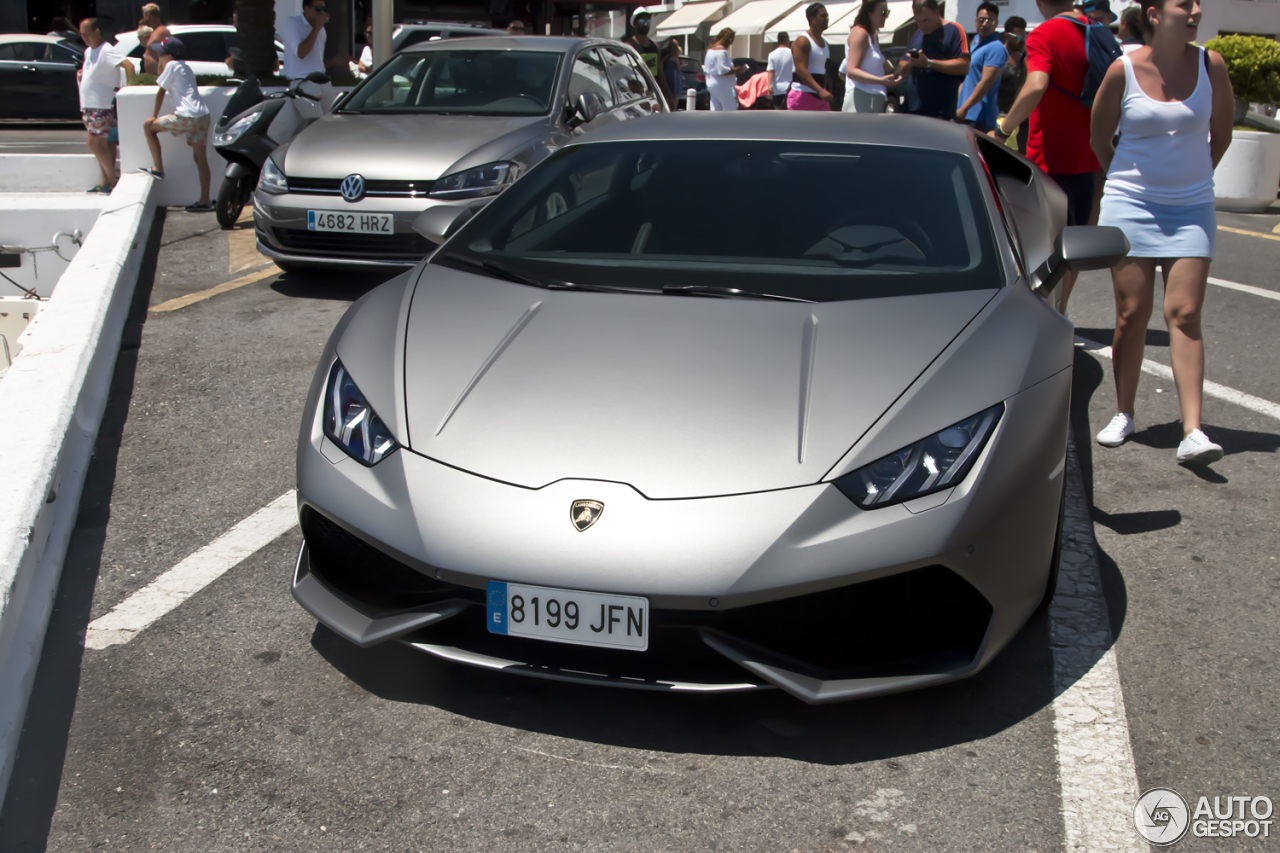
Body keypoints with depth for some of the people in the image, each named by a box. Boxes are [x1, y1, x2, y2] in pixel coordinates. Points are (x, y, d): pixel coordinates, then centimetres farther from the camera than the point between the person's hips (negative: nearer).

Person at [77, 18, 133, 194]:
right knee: (100, 144, 10)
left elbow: (129, 66, -26)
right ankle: (105, 181, 15)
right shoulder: (88, 51, 16)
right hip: (88, 105, 9)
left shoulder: (107, 51, -14)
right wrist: (81, 74, 11)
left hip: (102, 105, -9)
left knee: (95, 143, -11)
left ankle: (112, 180, -3)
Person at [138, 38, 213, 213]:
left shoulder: (171, 66, 0)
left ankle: (158, 169, 7)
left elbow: (161, 92, 4)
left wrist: (155, 115, 11)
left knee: (148, 126, 8)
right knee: (200, 158, 8)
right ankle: (204, 201, 6)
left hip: (187, 117, -9)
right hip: (203, 116, 9)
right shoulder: (185, 67, 24)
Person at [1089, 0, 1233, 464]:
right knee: (1132, 312, 2)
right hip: (1130, 204, -1)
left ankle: (1192, 433, -10)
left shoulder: (1210, 64, -2)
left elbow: (1221, 132, 12)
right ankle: (1123, 414, 18)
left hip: (1191, 208, 1)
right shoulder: (1123, 70, -7)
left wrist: (1191, 177, 13)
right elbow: (1099, 138, 7)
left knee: (1184, 314, -6)